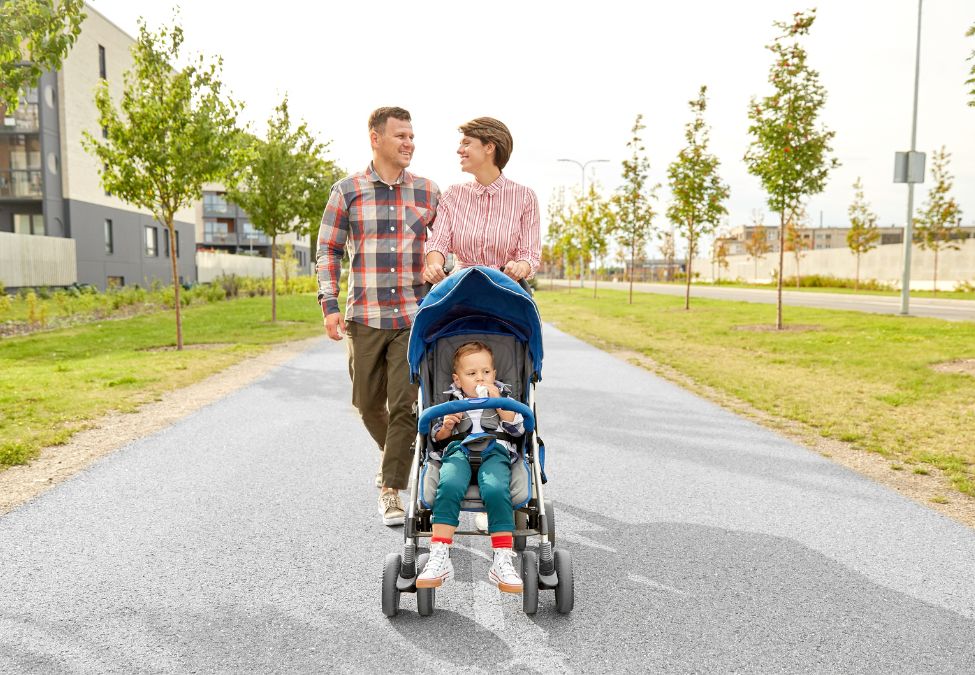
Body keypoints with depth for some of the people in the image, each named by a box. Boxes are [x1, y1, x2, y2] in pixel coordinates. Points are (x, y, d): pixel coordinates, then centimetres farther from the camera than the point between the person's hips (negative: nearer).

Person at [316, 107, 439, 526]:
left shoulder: (428, 193, 6)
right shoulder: (347, 192, 3)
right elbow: (328, 250, 6)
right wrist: (329, 306, -3)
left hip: (414, 317, 0)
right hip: (364, 317, 1)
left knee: (405, 404, -6)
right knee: (367, 402, 12)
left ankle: (391, 490, 7)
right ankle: (394, 455, 41)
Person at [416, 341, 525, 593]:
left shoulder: (503, 394, 22)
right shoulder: (451, 399, 22)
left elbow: (518, 428, 8)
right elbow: (437, 435, 20)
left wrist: (497, 402, 0)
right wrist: (446, 425, -2)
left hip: (495, 451, 0)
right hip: (458, 450, 1)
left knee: (496, 490, -35)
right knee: (449, 486, -35)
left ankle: (503, 561, -31)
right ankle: (439, 557, -33)